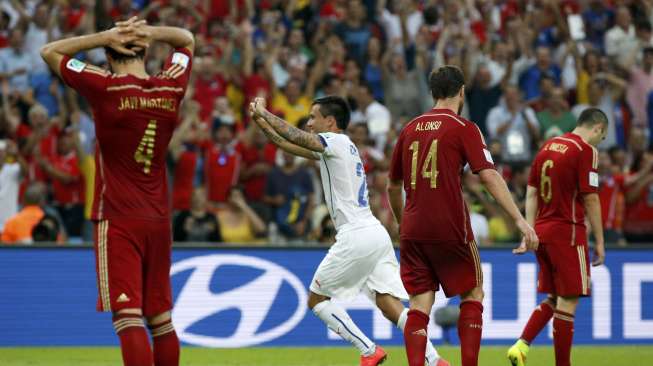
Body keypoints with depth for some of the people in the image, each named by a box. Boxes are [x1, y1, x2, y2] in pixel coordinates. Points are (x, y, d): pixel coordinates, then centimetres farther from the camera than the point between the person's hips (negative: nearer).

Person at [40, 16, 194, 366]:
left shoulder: (105, 87, -10)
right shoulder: (171, 88, 3)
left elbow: (49, 52, 2)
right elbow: (187, 40, 22)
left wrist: (105, 36, -5)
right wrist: (150, 32, 3)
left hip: (118, 219, -5)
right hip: (159, 220, 5)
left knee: (128, 316, -12)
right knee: (160, 317, 14)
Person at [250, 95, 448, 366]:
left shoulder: (336, 141, -4)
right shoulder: (337, 147, 22)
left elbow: (293, 136, -15)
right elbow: (288, 144, 28)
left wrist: (263, 112, -2)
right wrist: (260, 120, 24)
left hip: (355, 237, -9)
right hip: (377, 235, 9)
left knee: (316, 299, 4)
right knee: (389, 305, 0)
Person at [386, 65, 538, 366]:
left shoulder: (410, 129, 12)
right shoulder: (464, 128, -3)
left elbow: (393, 186, 19)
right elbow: (489, 176, -14)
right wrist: (520, 220, -17)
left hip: (413, 230, 4)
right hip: (450, 227, -4)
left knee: (420, 304, 4)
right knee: (473, 293, 12)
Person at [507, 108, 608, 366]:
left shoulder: (548, 146, 13)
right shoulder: (586, 150, -9)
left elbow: (531, 193, 13)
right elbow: (590, 198, -12)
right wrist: (599, 241, -7)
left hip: (542, 231, 7)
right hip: (568, 233, -7)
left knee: (553, 299, 15)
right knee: (567, 301, -2)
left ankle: (521, 345, -2)